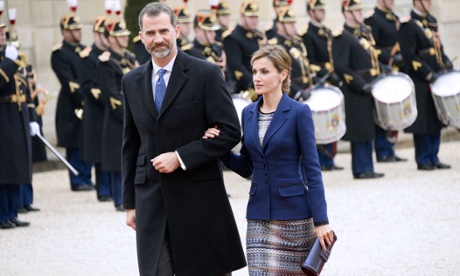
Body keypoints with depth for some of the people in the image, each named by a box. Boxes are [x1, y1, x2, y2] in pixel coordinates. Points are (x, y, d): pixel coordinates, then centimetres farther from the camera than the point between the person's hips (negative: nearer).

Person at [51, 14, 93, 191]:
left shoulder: (84, 50, 16)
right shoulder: (59, 53, -8)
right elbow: (69, 83, -15)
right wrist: (85, 99, -19)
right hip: (72, 107, -7)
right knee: (75, 146, -3)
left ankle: (86, 178, 15)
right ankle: (78, 181, 2)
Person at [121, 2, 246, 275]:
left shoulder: (206, 74, -4)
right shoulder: (132, 82, 10)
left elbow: (230, 132, -8)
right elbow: (131, 145, 15)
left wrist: (181, 157, -15)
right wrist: (130, 202, 12)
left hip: (199, 195, -4)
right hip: (150, 198, 4)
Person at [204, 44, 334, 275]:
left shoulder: (298, 113, -7)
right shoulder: (249, 113, 8)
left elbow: (312, 170, -8)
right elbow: (245, 168, 13)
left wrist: (321, 220, -12)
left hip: (293, 214, -4)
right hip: (259, 215, 4)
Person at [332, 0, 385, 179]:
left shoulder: (365, 32, 16)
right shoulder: (341, 37, -11)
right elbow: (341, 67, -18)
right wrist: (362, 85, -20)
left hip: (371, 89, 8)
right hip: (355, 94, -8)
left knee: (369, 131, 9)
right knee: (360, 131, -5)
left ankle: (366, 169, 14)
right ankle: (362, 169, 1)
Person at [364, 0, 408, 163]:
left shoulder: (394, 19, 18)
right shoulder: (372, 19, -9)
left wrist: (403, 59, 6)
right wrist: (391, 59, -23)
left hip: (397, 73, 8)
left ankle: (390, 151, 15)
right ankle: (383, 152, -1)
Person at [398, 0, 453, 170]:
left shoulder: (432, 21, 15)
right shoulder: (407, 25, -10)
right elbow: (409, 55, -16)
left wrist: (446, 63, 3)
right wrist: (429, 74, -19)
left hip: (436, 78, 8)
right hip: (421, 84, -8)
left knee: (437, 119, 9)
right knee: (423, 123, -3)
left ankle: (433, 158, 16)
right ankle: (423, 161, 5)